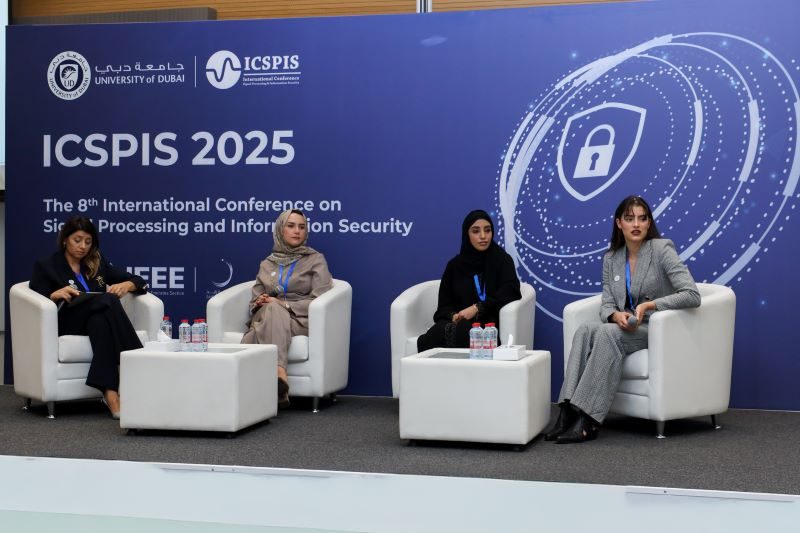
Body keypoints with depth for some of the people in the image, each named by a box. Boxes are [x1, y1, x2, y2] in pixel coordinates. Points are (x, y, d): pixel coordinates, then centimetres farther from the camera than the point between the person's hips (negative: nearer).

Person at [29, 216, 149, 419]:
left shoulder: (98, 264, 24)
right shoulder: (46, 266, 14)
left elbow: (139, 281, 20)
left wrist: (126, 285, -3)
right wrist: (56, 295, -18)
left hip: (101, 318, 3)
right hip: (68, 324, -3)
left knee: (99, 319, -37)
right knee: (107, 301, -34)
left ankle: (110, 391, -51)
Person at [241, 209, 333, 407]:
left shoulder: (315, 260, 10)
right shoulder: (267, 264, 21)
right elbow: (254, 302, 19)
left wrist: (283, 304, -12)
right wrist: (258, 303, -6)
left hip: (301, 320, -3)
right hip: (266, 319, 3)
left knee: (273, 309, -37)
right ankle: (279, 374, -56)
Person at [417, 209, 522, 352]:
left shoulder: (502, 260, 6)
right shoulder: (455, 265, 16)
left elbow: (510, 292, -9)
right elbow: (444, 305, 14)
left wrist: (477, 308, -17)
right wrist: (453, 316, -9)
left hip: (488, 322, -3)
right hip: (458, 321, 3)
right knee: (430, 339, -33)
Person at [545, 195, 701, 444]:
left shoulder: (662, 249, -9)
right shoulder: (611, 258, 9)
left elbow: (692, 295, -18)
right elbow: (606, 305, 5)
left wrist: (649, 305, -26)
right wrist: (616, 315, -19)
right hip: (627, 329, 5)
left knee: (608, 333, -34)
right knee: (585, 331, -27)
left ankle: (587, 421, -37)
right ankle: (568, 411, -37)